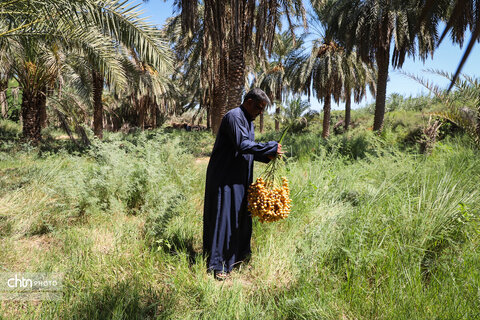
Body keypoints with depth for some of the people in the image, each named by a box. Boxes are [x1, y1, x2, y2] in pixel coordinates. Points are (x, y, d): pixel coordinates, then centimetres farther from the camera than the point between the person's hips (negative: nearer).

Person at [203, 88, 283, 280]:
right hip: (225, 177, -10)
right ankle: (217, 264, 4)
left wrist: (267, 156, 2)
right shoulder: (233, 117, -15)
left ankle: (238, 254, 33)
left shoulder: (248, 121, 16)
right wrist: (270, 147, -19)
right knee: (222, 215, -5)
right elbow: (242, 144, -26)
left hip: (240, 178, 10)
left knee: (240, 214, 16)